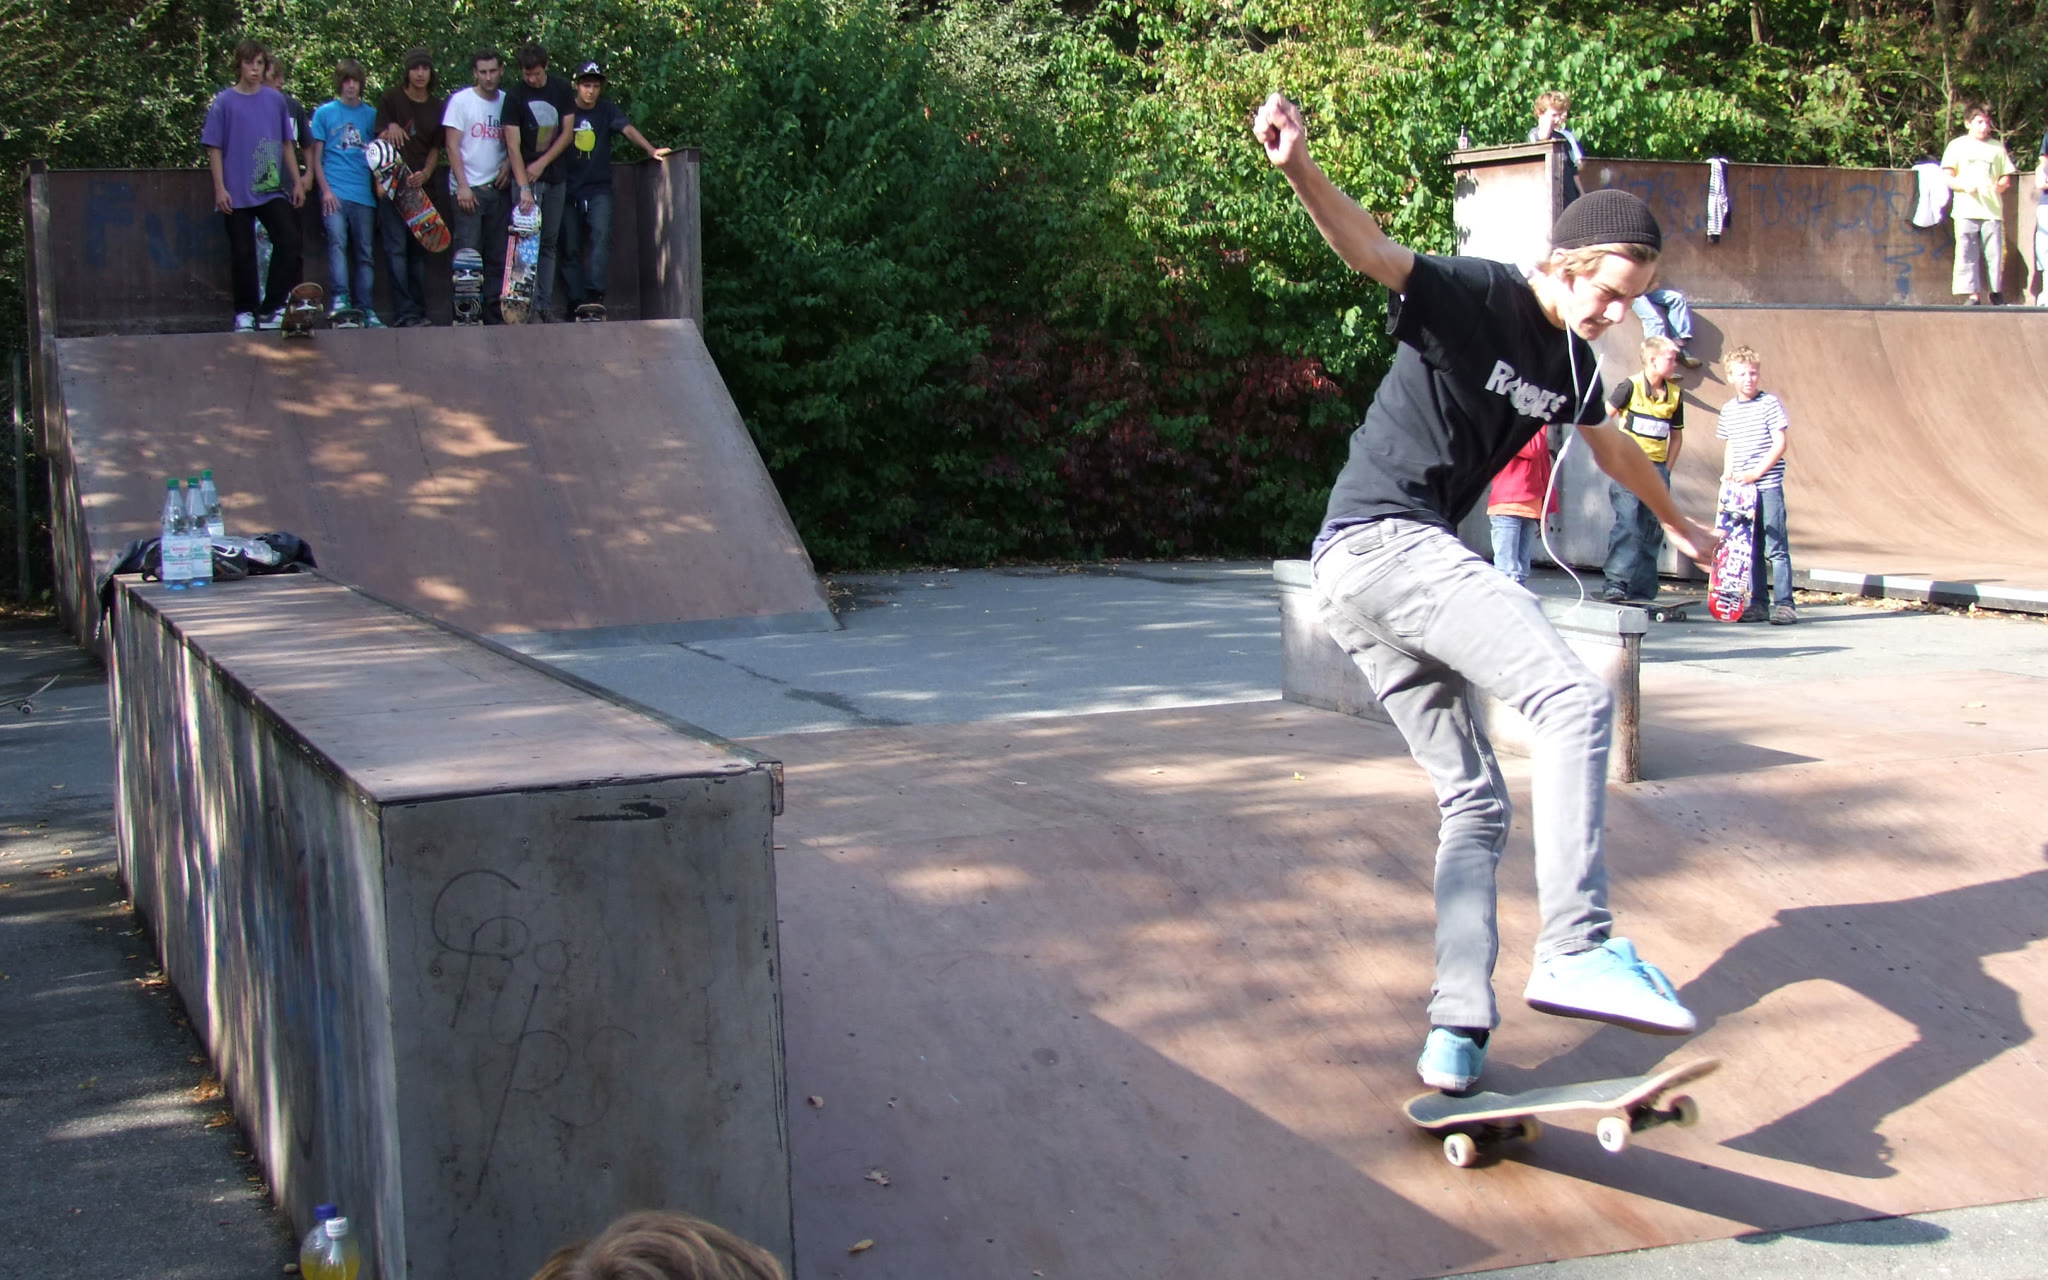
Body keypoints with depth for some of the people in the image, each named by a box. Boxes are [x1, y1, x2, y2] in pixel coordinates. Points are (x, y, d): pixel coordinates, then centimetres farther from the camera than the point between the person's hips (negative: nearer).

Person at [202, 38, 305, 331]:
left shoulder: (275, 99, 8)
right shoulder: (224, 102, 0)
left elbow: (287, 144, 14)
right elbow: (214, 148, -1)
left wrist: (296, 182, 10)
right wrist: (220, 189, -8)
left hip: (274, 189, 2)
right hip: (237, 194, -2)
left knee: (289, 241, -7)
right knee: (242, 253, 2)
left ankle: (272, 307, 2)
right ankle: (245, 312, 13)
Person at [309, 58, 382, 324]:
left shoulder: (371, 114, 13)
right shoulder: (325, 113, 9)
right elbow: (316, 158, 6)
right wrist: (325, 190, -5)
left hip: (364, 194, 2)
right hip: (335, 191, -2)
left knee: (365, 252, 3)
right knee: (337, 241, -21)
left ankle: (365, 309, 7)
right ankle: (340, 297, -29)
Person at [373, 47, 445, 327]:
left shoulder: (436, 106, 11)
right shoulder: (391, 98, 2)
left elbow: (435, 149, 11)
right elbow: (380, 141, 3)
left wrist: (424, 174, -6)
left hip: (421, 185, 3)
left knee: (419, 250, 5)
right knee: (396, 248, -9)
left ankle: (418, 311, 9)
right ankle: (405, 312, -12)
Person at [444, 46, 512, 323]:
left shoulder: (508, 102, 9)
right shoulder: (460, 100, 0)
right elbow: (452, 146, -3)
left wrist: (508, 165, -3)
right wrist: (463, 185, -11)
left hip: (498, 188, 4)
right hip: (469, 189, -4)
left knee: (498, 256, 4)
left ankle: (494, 312, 9)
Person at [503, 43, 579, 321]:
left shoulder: (562, 89, 2)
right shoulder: (514, 96, -8)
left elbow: (567, 132, 4)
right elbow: (513, 145, -14)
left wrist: (542, 163, -7)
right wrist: (524, 188, -24)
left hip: (554, 176, 3)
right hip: (526, 177, -3)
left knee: (549, 243, 6)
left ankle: (545, 306, 8)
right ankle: (530, 306, -10)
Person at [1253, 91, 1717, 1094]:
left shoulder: (1570, 358, 16)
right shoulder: (1475, 297, -9)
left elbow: (1612, 446, 36)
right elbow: (1371, 250, -27)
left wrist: (1676, 523, 53)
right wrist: (1299, 169, -47)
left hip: (1377, 572, 10)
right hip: (1379, 540, -10)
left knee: (1473, 802, 9)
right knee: (1573, 701, -22)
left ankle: (1456, 1036, 5)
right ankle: (1576, 947, -29)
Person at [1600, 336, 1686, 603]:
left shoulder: (1675, 394, 9)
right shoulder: (1632, 386, -7)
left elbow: (1676, 436, 20)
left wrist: (1667, 469, 11)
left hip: (1657, 469, 5)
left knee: (1652, 530, 4)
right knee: (1627, 524, -16)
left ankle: (1641, 591, 8)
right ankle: (1615, 584, -19)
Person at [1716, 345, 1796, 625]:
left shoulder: (1770, 404, -5)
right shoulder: (1728, 410, 11)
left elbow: (1779, 444, -8)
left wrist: (1756, 472, -15)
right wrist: (1727, 472, 3)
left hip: (1768, 485, -5)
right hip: (1741, 488, 5)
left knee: (1776, 547, -6)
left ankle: (1784, 604, -5)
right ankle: (1759, 602, 15)